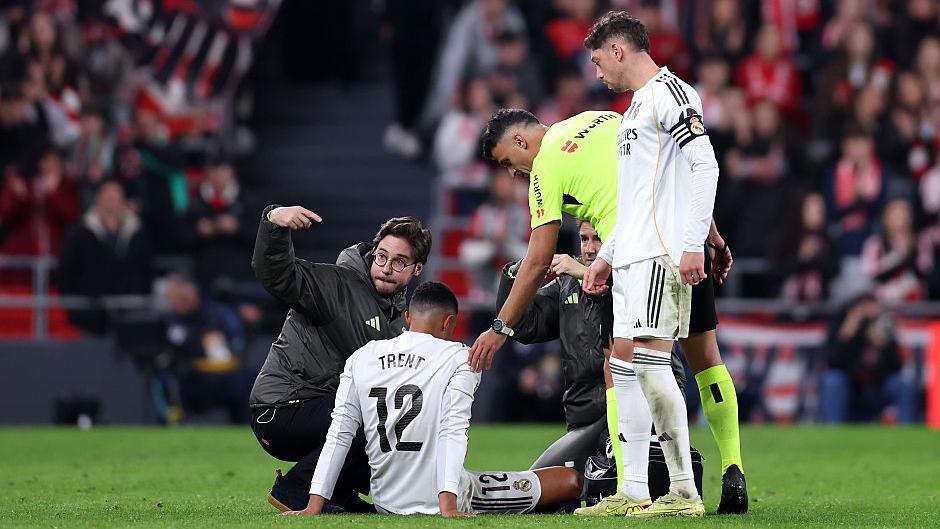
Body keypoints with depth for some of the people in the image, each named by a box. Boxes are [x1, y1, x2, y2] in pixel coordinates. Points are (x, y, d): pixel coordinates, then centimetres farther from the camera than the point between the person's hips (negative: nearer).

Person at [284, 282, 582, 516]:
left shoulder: (361, 358, 4)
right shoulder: (458, 358, -6)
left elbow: (339, 435, 0)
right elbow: (453, 432, -18)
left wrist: (314, 507, -1)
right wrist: (448, 506, -24)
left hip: (387, 504, 6)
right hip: (446, 498, -6)